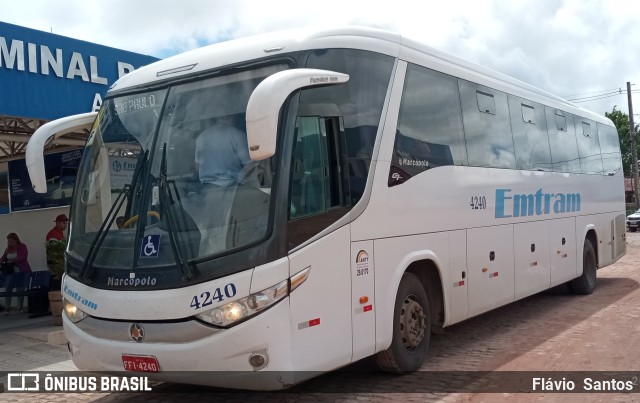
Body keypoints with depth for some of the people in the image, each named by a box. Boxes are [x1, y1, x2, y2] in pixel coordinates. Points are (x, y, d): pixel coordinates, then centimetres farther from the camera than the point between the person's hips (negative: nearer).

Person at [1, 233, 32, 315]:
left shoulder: (22, 246, -5)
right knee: (8, 289, -6)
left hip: (22, 272, -4)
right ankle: (8, 308, 3)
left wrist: (13, 261, -27)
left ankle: (20, 308, 11)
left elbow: (24, 257, -18)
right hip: (12, 272, 4)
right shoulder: (8, 249, 8)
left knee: (20, 290, 1)